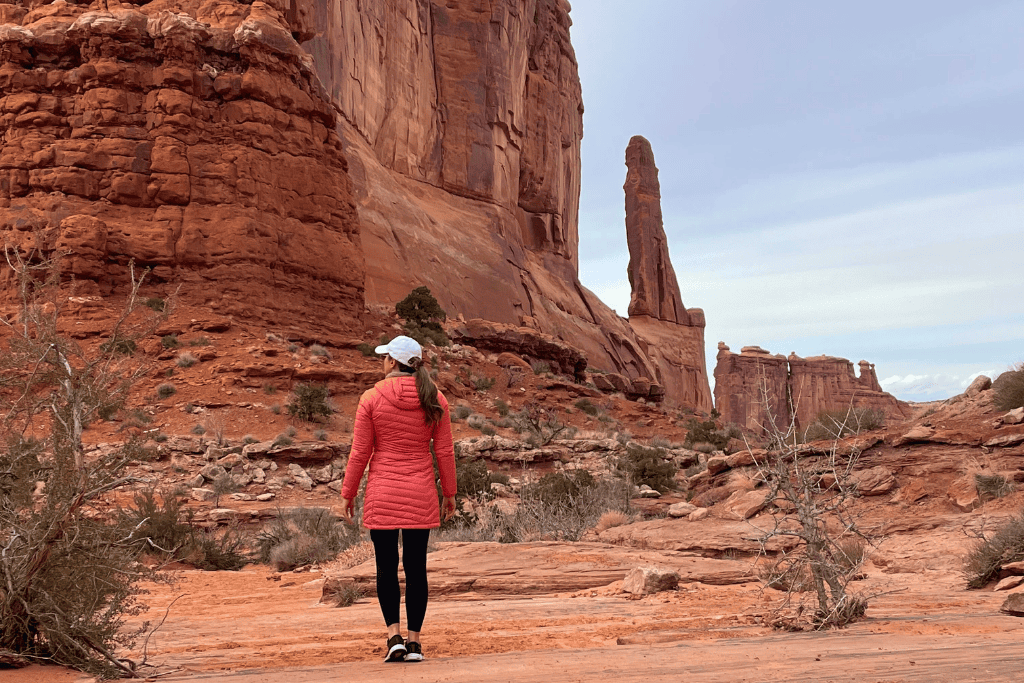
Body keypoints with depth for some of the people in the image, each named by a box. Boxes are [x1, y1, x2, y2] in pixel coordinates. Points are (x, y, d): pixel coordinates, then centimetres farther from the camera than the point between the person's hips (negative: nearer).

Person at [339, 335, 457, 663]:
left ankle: (394, 636, -3)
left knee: (386, 566, 7)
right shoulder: (434, 400, -1)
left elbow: (359, 453, -4)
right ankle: (414, 642, 11)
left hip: (383, 493, -2)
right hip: (421, 494, 2)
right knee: (416, 567, 8)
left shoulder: (372, 398, -7)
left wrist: (347, 494, 5)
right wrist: (449, 494, 11)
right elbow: (445, 452, 1)